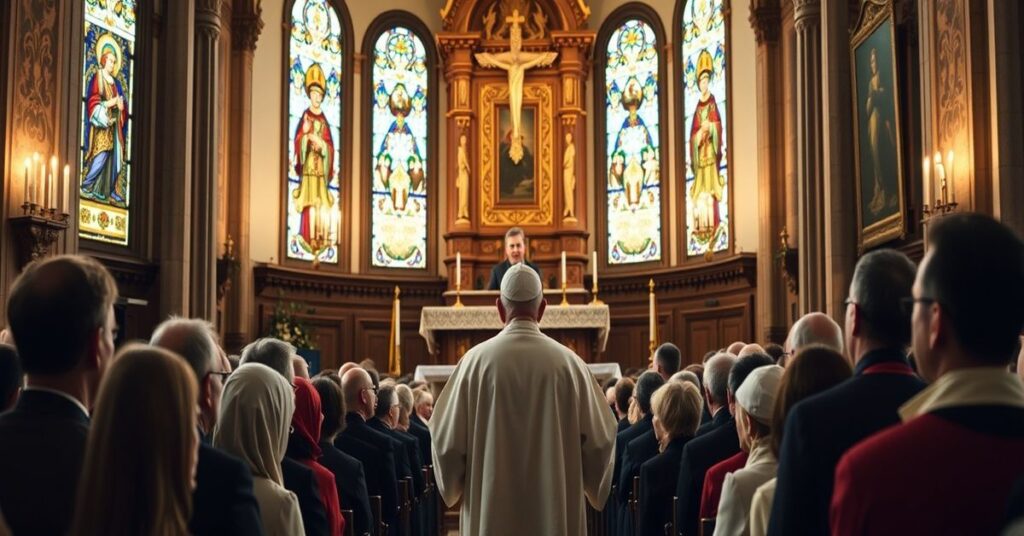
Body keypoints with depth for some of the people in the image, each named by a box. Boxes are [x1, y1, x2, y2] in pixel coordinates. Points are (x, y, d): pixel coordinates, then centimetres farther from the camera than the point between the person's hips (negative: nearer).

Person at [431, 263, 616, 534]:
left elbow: (447, 440, -3)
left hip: (491, 513, 0)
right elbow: (600, 441, -1)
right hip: (557, 514, 0)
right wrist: (592, 488, 18)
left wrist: (454, 487, 16)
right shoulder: (569, 363, -6)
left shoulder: (477, 359, -7)